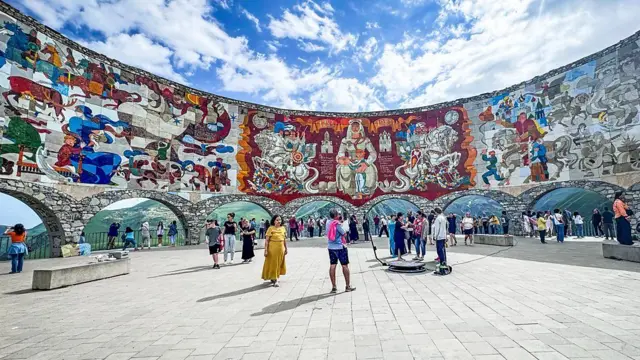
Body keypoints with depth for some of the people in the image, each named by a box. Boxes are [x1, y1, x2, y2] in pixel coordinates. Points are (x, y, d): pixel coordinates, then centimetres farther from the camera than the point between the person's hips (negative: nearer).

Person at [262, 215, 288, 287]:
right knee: (273, 263, 2)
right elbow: (267, 240, -12)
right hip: (273, 248, -6)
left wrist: (286, 248, 11)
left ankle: (274, 278, 33)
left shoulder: (283, 228, 4)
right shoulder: (271, 228, -12)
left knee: (279, 263, 15)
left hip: (281, 248, 6)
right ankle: (274, 280, 10)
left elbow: (284, 239, 11)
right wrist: (266, 250, -17)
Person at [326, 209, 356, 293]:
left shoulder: (328, 222, 3)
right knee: (345, 265, 5)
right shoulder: (337, 224, -17)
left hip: (331, 247, 6)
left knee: (332, 266, 6)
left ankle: (334, 287, 9)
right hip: (340, 247, -6)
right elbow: (344, 234, -12)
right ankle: (348, 286, 12)